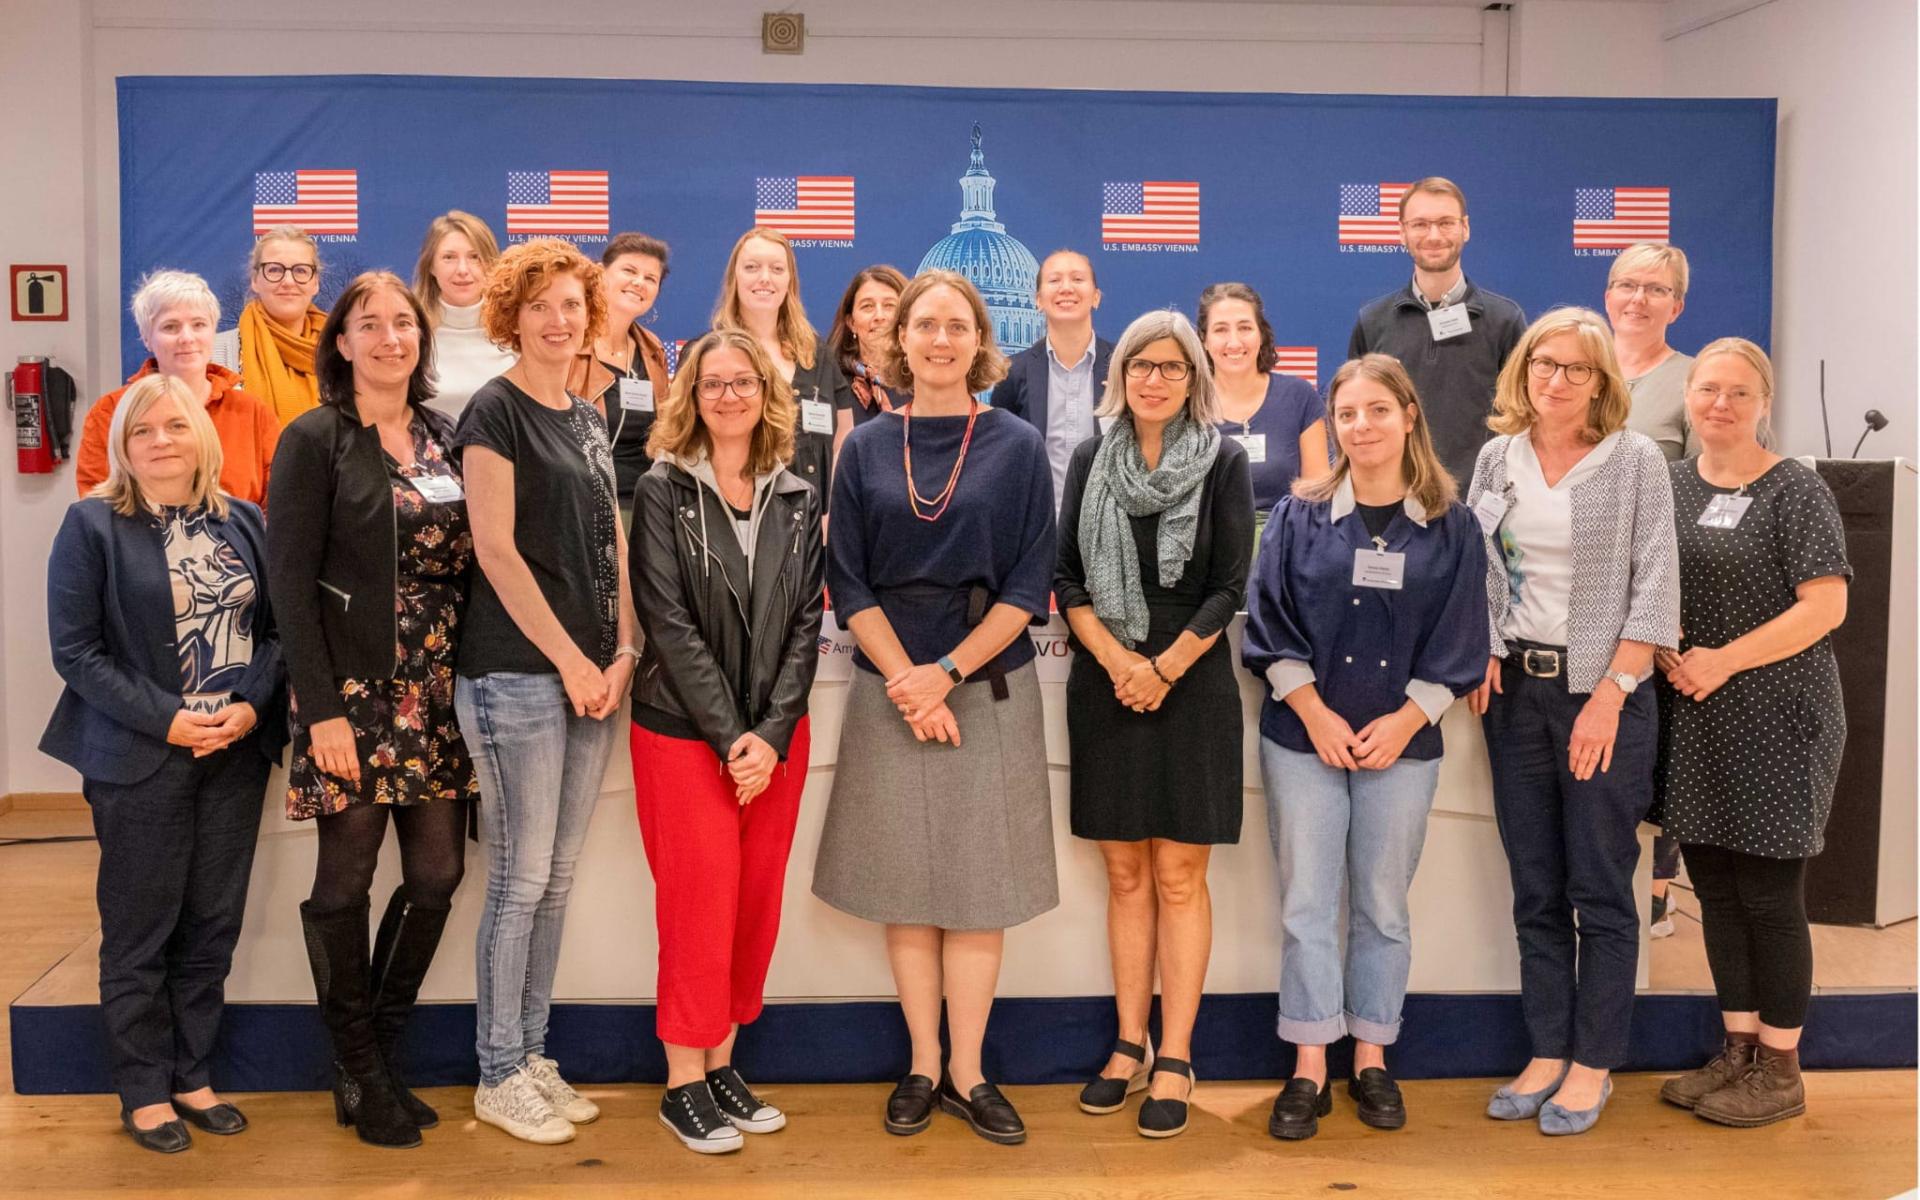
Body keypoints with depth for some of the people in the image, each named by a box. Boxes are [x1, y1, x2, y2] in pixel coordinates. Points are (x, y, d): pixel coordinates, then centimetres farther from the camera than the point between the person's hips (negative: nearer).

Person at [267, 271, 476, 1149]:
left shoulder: (445, 437, 11)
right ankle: (359, 1075, 17)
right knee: (346, 879, 2)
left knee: (437, 875, 5)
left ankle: (380, 1053, 23)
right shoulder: (315, 440, -4)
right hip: (353, 690, -5)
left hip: (436, 693, 5)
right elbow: (290, 580, -9)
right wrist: (322, 708, -14)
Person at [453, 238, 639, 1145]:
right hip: (516, 674, -7)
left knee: (556, 879, 12)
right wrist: (571, 659, -12)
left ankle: (532, 1056, 23)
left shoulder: (589, 419, 15)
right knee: (520, 880, -1)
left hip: (590, 673, 7)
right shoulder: (494, 410, -7)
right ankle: (498, 1078, 12)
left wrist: (623, 653, 1)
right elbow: (495, 547, -13)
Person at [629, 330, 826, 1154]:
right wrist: (728, 734, -16)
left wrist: (771, 734, -10)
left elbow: (806, 623, 2)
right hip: (683, 732, -4)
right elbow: (668, 621, -10)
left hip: (776, 736, 4)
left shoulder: (798, 502, 7)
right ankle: (684, 1084, 10)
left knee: (757, 903, 7)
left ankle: (722, 1064, 21)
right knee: (699, 905, -3)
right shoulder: (663, 492, -3)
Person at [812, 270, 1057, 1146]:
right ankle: (921, 1066, 19)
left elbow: (1029, 583, -4)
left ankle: (967, 1072, 15)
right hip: (889, 691, 1)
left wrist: (947, 672, -13)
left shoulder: (1017, 447, 1)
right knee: (904, 884, 6)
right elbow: (848, 582, 1)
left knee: (978, 888, 3)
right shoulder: (866, 449, 5)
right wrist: (906, 682, -11)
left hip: (990, 691, -1)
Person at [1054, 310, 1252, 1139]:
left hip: (1190, 687, -3)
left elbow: (1229, 587, -4)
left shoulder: (1223, 462, 0)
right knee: (1125, 874, 8)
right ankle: (1129, 1047, 17)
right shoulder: (1090, 459, 8)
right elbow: (1065, 576, 3)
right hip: (1105, 685, 3)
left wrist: (1162, 668, -12)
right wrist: (1116, 660, -10)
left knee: (1178, 876, -1)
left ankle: (1174, 1060, 6)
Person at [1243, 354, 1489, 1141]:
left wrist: (1404, 721, -10)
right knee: (1306, 904, 2)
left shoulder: (1451, 528, 2)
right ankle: (1308, 1070, 10)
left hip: (1402, 743, 0)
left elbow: (1457, 642, 1)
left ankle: (1371, 1060, 22)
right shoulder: (1299, 515, 1)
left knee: (1383, 905, 9)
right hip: (1303, 737, 0)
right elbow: (1269, 623, -2)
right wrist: (1315, 712, -11)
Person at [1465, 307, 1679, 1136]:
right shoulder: (1498, 458, 8)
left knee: (1600, 890, 2)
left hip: (1603, 693, -4)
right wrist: (1480, 659, -2)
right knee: (1535, 889, 10)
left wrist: (1610, 696, -14)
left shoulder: (1636, 462, -4)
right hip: (1515, 689, 4)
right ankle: (1547, 1053, 20)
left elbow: (1653, 590, -7)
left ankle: (1593, 1064, 13)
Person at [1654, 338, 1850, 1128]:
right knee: (1715, 886, 12)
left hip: (1777, 721, -5)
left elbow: (1825, 605, -14)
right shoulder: (1670, 486, 9)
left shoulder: (1795, 491, -7)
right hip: (1694, 720, 6)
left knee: (1768, 893, 1)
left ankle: (1780, 1070, 15)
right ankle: (1737, 1050, 25)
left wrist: (1723, 660, -18)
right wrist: (1659, 652, -4)